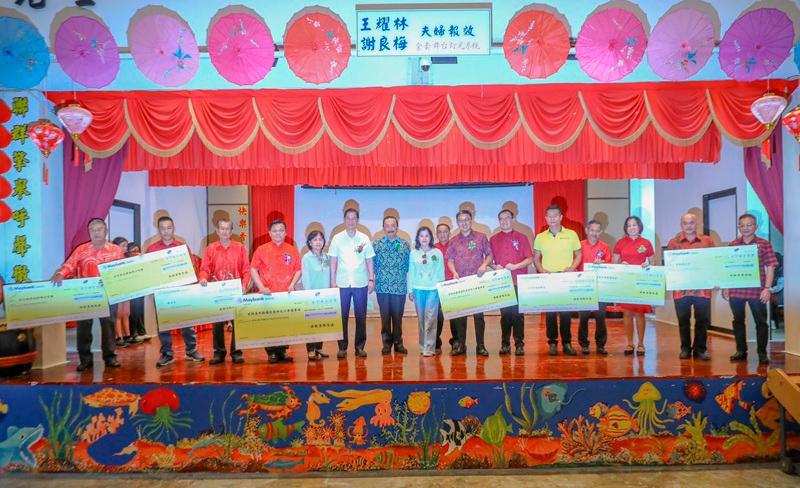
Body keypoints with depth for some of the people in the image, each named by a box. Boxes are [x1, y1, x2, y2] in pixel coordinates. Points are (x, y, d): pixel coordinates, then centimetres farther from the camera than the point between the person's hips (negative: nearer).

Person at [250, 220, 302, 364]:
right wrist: (261, 287, -10)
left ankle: (282, 351, 14)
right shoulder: (262, 249, 5)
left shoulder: (292, 250, 9)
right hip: (268, 295, -1)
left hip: (286, 295, 1)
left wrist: (292, 284, -7)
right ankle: (272, 353, 10)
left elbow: (298, 270, 9)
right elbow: (253, 269, 1)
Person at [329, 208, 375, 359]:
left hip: (360, 284, 1)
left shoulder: (364, 238, 5)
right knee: (342, 316, 3)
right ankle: (342, 347, 12)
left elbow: (369, 261, 7)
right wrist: (332, 282, -1)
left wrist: (371, 280, 1)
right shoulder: (337, 238, 3)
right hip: (342, 284, 0)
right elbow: (333, 261, 4)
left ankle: (360, 347, 15)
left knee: (361, 316, 4)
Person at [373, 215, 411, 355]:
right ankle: (386, 343, 17)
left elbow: (409, 265, 7)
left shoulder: (405, 245, 5)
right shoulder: (376, 244, 4)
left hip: (400, 287, 0)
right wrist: (372, 281, -2)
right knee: (385, 316, 5)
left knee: (398, 316, 6)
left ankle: (398, 343, 18)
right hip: (382, 287, 0)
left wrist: (408, 285, 2)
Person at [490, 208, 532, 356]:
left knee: (518, 314, -1)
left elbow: (530, 259, 2)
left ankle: (519, 344, 5)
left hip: (518, 282, -1)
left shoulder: (522, 237, 6)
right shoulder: (494, 239, 12)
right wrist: (495, 267, -8)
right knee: (505, 313, 4)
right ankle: (505, 344, 11)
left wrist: (515, 266, -13)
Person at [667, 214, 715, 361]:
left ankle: (700, 349, 16)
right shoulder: (674, 242, 7)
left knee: (703, 319, 4)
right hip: (681, 287, 0)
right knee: (683, 319, 7)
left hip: (703, 287, 0)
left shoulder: (708, 241, 8)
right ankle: (685, 348, 18)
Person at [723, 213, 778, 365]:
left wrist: (767, 288, -11)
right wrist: (725, 287, 7)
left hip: (757, 291, -2)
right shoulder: (732, 245, 7)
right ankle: (741, 351, 23)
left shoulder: (764, 244, -1)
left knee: (761, 322, 5)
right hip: (735, 291, 3)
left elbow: (770, 267, -4)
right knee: (738, 321, 11)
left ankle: (762, 353, 17)